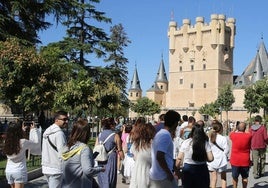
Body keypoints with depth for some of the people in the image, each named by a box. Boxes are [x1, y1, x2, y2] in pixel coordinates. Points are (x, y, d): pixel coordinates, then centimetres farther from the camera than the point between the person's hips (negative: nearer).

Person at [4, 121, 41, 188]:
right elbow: (36, 142, -3)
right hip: (19, 170, -6)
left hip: (8, 170, 6)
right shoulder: (23, 142, -15)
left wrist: (22, 130, 24)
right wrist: (33, 130, 6)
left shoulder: (7, 142, -1)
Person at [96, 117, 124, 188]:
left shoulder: (99, 135, 6)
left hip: (100, 162, 5)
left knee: (101, 182, 16)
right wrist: (123, 158, 9)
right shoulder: (115, 136, -8)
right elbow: (120, 151, -5)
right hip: (111, 160, -5)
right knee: (109, 182, 1)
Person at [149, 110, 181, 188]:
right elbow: (159, 157, -25)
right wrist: (169, 173, -18)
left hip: (154, 174, 9)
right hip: (163, 176, -9)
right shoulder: (166, 135, -18)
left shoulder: (160, 133, 11)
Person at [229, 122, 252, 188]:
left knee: (235, 177, 14)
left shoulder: (234, 135, -12)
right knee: (245, 177, 14)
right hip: (245, 161, 0)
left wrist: (235, 128, 26)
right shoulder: (248, 136, -13)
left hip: (235, 160, 0)